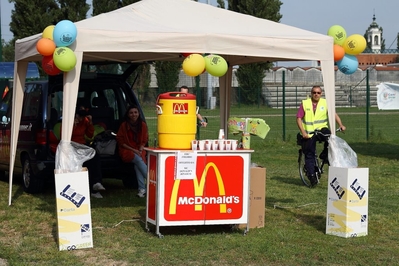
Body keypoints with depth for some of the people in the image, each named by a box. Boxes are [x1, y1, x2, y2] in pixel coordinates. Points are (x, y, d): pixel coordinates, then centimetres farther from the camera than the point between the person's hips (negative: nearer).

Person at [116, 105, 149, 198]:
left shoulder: (143, 125, 5)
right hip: (126, 150, -2)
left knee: (137, 164, -32)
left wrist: (140, 150, -6)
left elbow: (144, 141, 14)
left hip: (139, 150, 2)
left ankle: (142, 189, -39)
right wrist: (133, 150, -9)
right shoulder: (124, 125, -3)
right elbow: (120, 141, -1)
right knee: (138, 160, -34)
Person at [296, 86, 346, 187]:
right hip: (308, 134, 0)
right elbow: (299, 118, -1)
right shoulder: (305, 103, 2)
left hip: (321, 129, 0)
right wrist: (303, 132, -13)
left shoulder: (325, 103, 4)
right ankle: (312, 176, 5)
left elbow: (334, 114, -3)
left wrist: (341, 125, -20)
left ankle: (326, 154, -8)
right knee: (309, 155, -1)